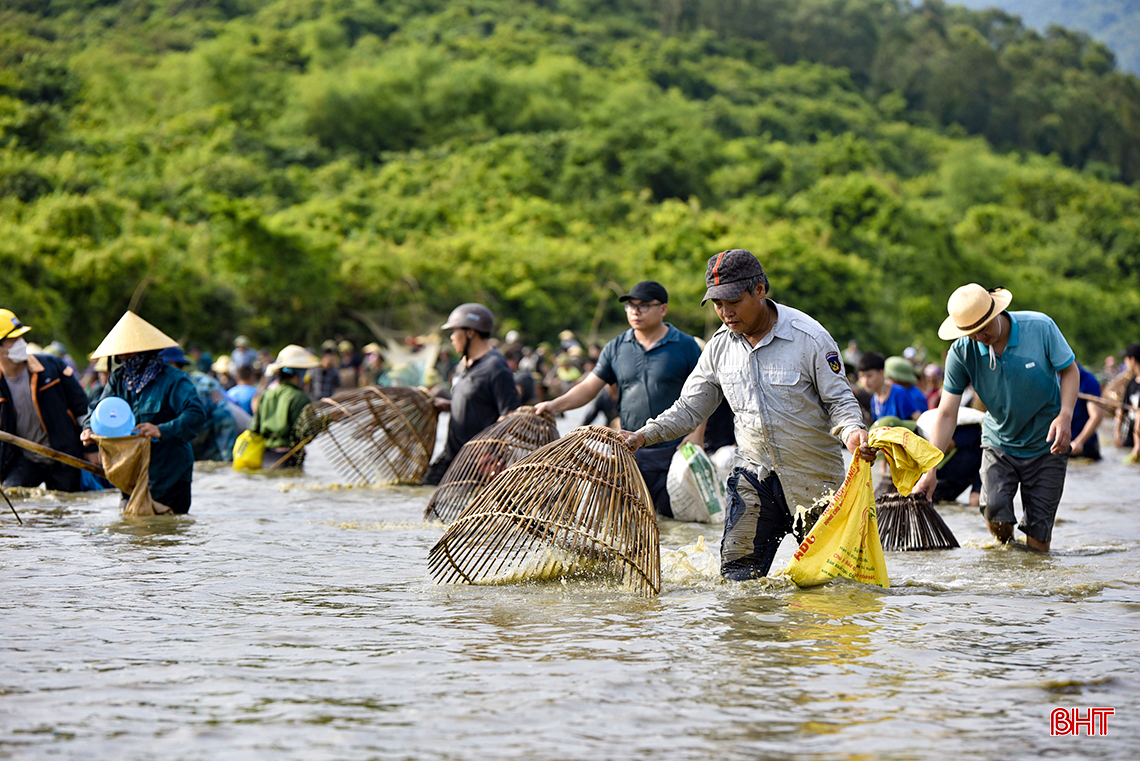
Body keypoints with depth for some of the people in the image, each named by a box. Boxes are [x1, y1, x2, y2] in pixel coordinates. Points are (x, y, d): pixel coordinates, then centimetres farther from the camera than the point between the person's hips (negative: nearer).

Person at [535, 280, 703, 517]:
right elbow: (590, 387, 8)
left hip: (673, 451, -3)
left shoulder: (686, 346, 0)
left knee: (671, 516, -5)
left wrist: (695, 442, -9)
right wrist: (555, 405, -9)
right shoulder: (616, 348, 9)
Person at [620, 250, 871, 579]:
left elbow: (839, 401, -9)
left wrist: (852, 432, -31)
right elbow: (689, 408, 8)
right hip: (755, 473, 3)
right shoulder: (720, 346, 0)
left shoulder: (810, 338, -16)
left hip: (813, 476, -3)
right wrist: (644, 435, -6)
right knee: (737, 573, -5)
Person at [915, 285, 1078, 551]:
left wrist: (1065, 415, -22)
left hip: (1046, 445, -1)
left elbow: (1070, 371, -4)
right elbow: (947, 413, -12)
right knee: (995, 509, -21)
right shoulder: (961, 353, -15)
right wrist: (930, 470, -18)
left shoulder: (1040, 327, -18)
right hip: (999, 442, 1)